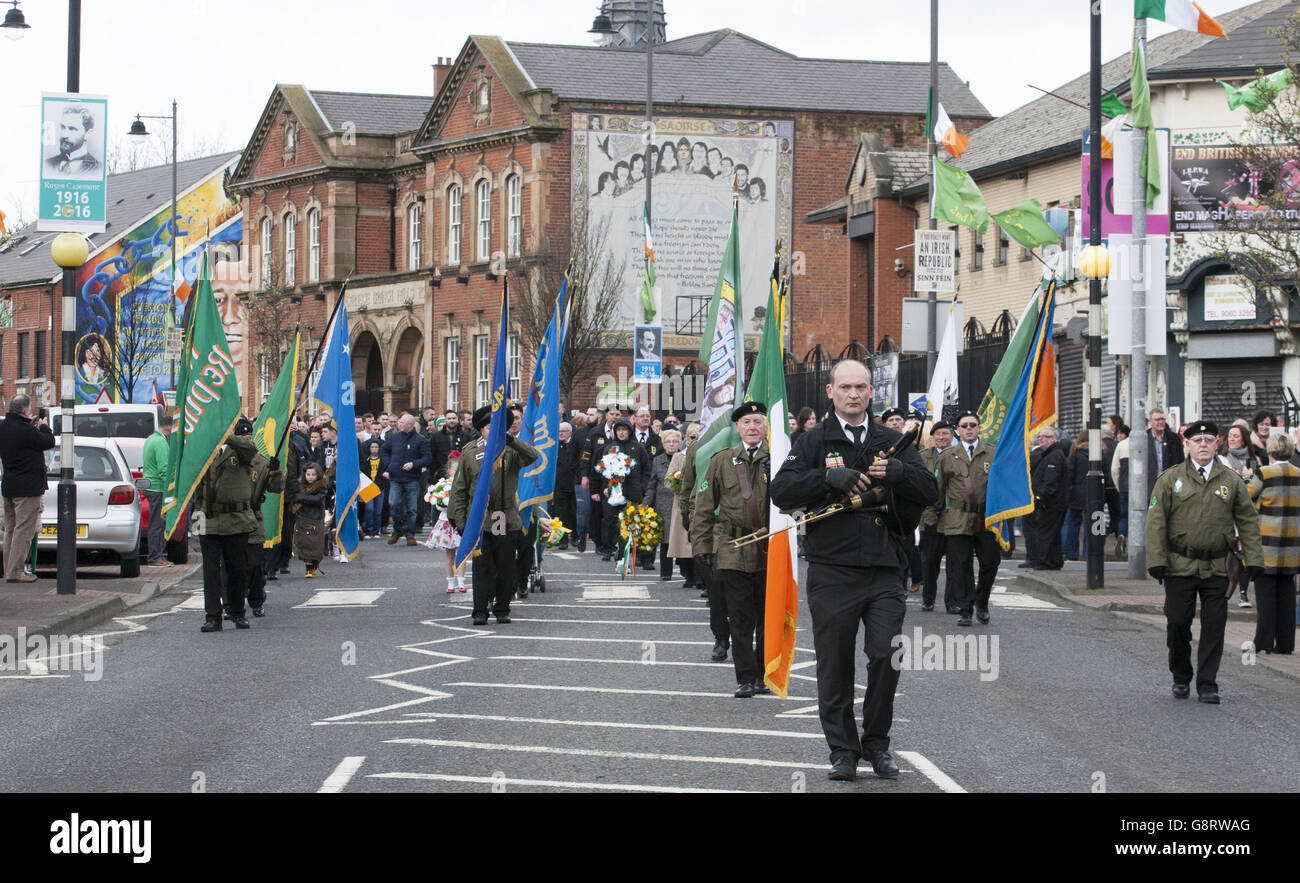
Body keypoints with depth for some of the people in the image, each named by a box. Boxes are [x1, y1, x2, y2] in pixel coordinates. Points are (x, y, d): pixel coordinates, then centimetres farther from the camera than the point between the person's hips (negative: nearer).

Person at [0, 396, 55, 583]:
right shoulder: (25, 431, -20)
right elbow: (49, 442, -10)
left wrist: (31, 425, 14)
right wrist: (42, 426, 7)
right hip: (27, 487, -9)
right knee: (23, 531, -6)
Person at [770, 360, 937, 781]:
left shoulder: (891, 442, 13)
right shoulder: (815, 441, 6)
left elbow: (930, 492, 5)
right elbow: (780, 490, -7)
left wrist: (899, 472, -15)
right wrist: (829, 477, -21)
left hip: (885, 570, 1)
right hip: (832, 569, -1)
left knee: (887, 655, -6)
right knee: (835, 666, 3)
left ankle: (876, 741, 11)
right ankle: (843, 750, 14)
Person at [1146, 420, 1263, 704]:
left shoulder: (1232, 481, 7)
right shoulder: (1170, 478, 2)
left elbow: (1248, 521, 9)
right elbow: (1156, 522, 0)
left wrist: (1254, 559, 1)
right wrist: (1156, 561, -8)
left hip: (1217, 569, 1)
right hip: (1179, 566, -1)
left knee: (1214, 627, -1)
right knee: (1177, 624, 2)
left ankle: (1207, 685, 8)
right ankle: (1181, 678, 22)